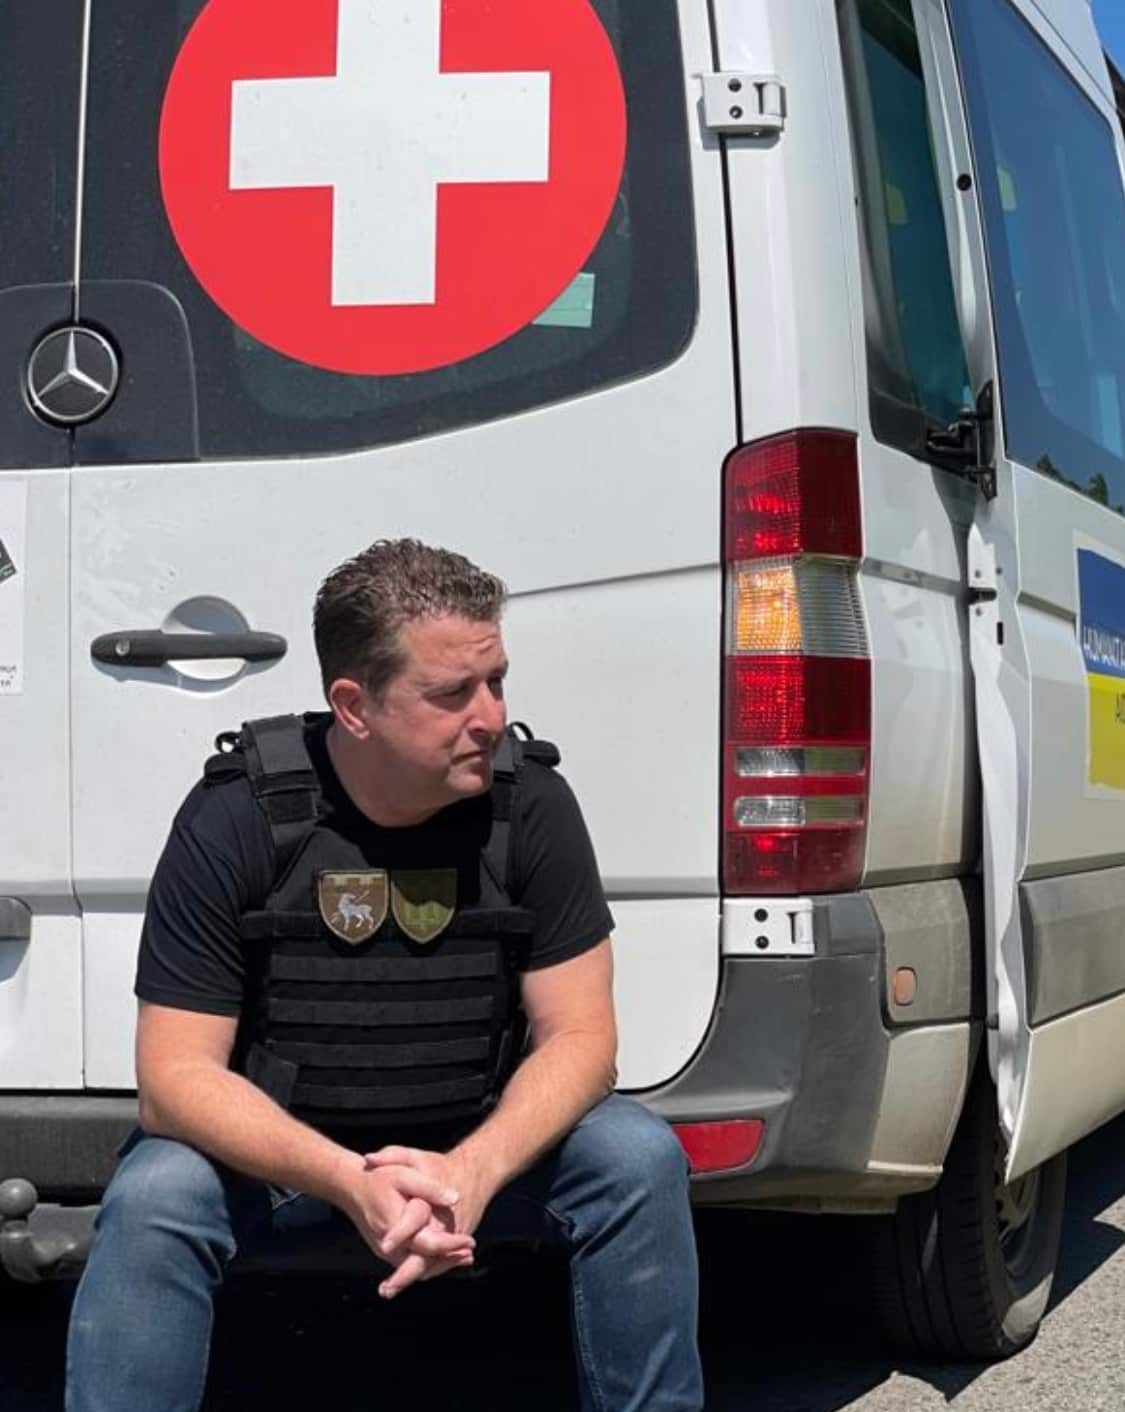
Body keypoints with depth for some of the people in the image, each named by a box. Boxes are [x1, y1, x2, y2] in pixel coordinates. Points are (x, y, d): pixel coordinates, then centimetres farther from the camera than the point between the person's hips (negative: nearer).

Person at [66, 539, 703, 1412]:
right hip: (277, 1149, -1)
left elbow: (578, 1035, -12)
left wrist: (472, 1172, -32)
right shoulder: (234, 818, -18)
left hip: (483, 1143, 2)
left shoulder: (531, 804, -13)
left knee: (641, 1159, -23)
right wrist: (349, 1183, -35)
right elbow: (177, 1074, -19)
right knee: (153, 1199, -30)